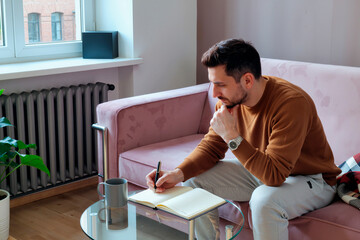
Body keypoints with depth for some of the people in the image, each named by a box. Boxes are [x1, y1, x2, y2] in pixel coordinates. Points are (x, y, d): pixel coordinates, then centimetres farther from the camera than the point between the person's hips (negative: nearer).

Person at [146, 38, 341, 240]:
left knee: (264, 200, -38)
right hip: (260, 170, 7)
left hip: (311, 179, -7)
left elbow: (274, 175, -36)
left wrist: (232, 138, -37)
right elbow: (211, 146, -1)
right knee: (194, 179, -2)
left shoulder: (291, 103, -32)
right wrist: (179, 173, -18)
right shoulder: (229, 99, -11)